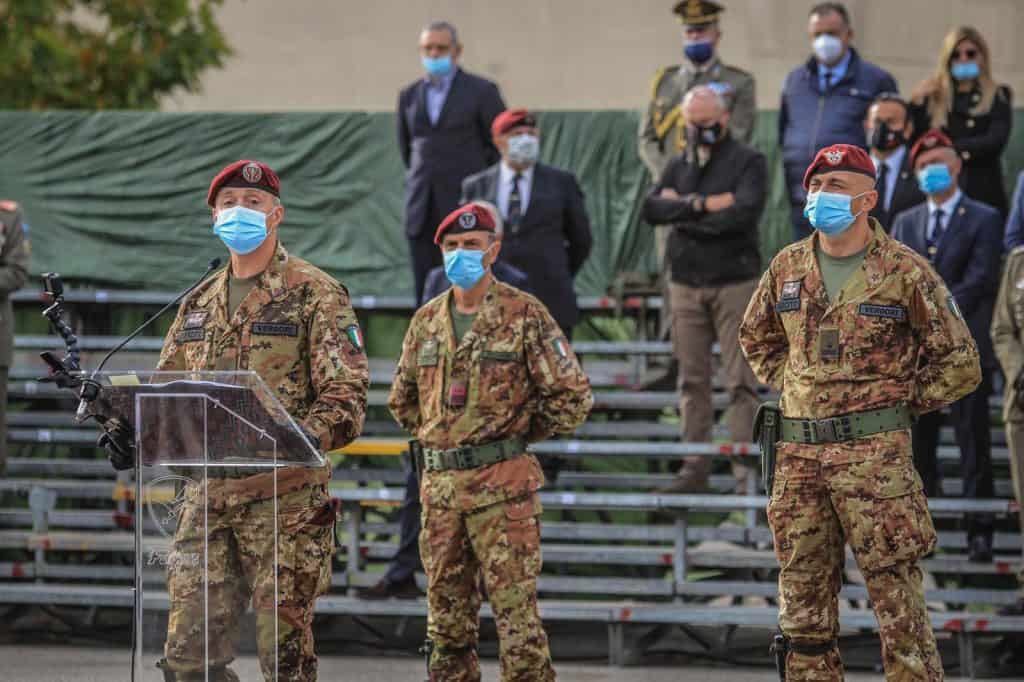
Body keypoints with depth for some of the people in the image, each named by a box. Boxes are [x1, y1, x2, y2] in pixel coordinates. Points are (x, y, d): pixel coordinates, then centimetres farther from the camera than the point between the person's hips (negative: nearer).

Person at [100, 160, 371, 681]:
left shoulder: (315, 294, 0)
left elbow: (346, 394, -8)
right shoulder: (199, 304, 19)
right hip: (208, 496, 6)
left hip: (286, 496, -6)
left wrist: (305, 438, -27)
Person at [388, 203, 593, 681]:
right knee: (447, 622, 9)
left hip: (502, 486, -6)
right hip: (439, 486, 6)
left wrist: (517, 435, 1)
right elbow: (402, 400, 25)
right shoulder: (427, 321, 12)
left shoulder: (524, 315, -4)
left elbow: (572, 397, -4)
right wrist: (440, 435, 14)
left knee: (516, 615, -8)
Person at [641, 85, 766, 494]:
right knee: (692, 382, 6)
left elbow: (743, 212, -17)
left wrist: (682, 211, -8)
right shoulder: (679, 165, 15)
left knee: (740, 382, -6)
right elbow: (651, 209, -1)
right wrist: (702, 204, -14)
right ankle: (695, 469, 11)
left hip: (734, 281, -5)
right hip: (686, 284, 5)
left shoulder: (748, 162, 0)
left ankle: (746, 471, -7)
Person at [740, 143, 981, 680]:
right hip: (800, 453, 5)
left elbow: (959, 363, -2)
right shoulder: (788, 267, 9)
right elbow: (756, 336, 28)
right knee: (803, 608, 9)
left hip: (874, 453, -5)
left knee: (898, 606, -6)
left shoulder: (904, 270, -5)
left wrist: (898, 403, -2)